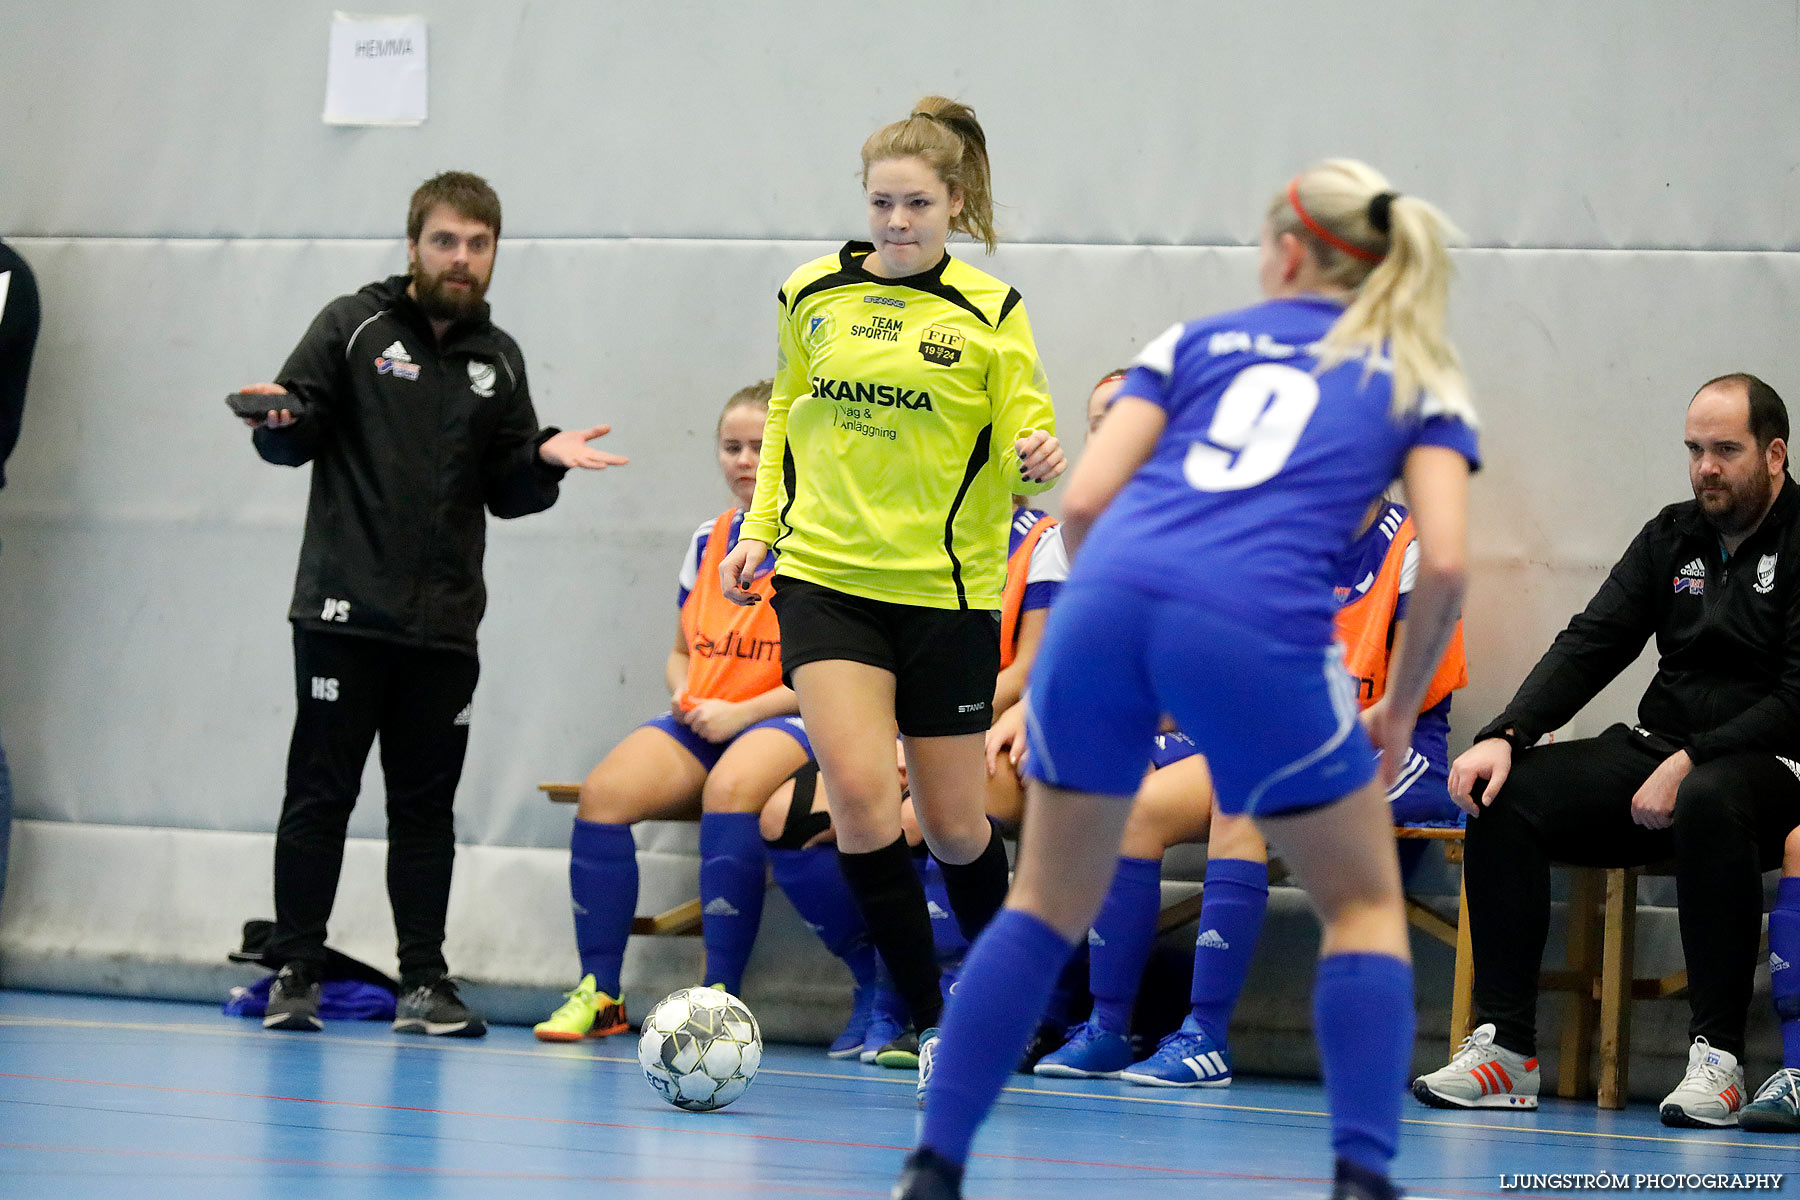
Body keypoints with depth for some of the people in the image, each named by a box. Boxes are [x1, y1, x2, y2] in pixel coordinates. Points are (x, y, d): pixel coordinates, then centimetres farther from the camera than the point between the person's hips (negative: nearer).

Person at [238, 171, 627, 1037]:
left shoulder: (498, 359, 15)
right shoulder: (354, 328, 3)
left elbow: (506, 493, 16)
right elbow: (293, 437, -1)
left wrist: (544, 457, -4)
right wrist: (281, 418, -23)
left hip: (445, 623, 3)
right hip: (346, 610, -3)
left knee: (426, 805, 5)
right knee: (320, 794, -2)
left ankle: (424, 982, 8)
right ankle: (293, 974, 3)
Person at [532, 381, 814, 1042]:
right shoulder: (708, 541, 16)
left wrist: (743, 712, -16)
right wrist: (686, 698, 0)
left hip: (783, 719, -6)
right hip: (701, 722, 6)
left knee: (730, 787, -38)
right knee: (603, 791, -21)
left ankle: (721, 995, -33)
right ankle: (599, 993, -14)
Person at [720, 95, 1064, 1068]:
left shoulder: (990, 314, -3)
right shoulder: (812, 297, 5)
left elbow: (1026, 443, -2)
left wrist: (1035, 460, -25)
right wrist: (760, 528, 12)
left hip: (948, 591, -1)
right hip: (825, 576, 1)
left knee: (952, 826, 6)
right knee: (860, 791, -17)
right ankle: (923, 1017, -6)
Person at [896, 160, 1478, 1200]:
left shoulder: (1196, 343, 26)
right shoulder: (1419, 382, 21)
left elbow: (1087, 500, 13)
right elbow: (1443, 565, 5)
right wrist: (1400, 712, 18)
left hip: (1105, 603, 2)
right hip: (1262, 628, -2)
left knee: (1049, 905, 19)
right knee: (1364, 902, 18)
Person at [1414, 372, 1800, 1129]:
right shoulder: (1673, 537, 15)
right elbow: (1591, 645, 8)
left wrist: (1689, 765, -22)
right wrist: (1505, 736, -8)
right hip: (1660, 749, 7)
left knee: (1710, 803, -41)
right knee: (1504, 795, -14)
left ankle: (1717, 1057, -36)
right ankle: (1505, 1045, -18)